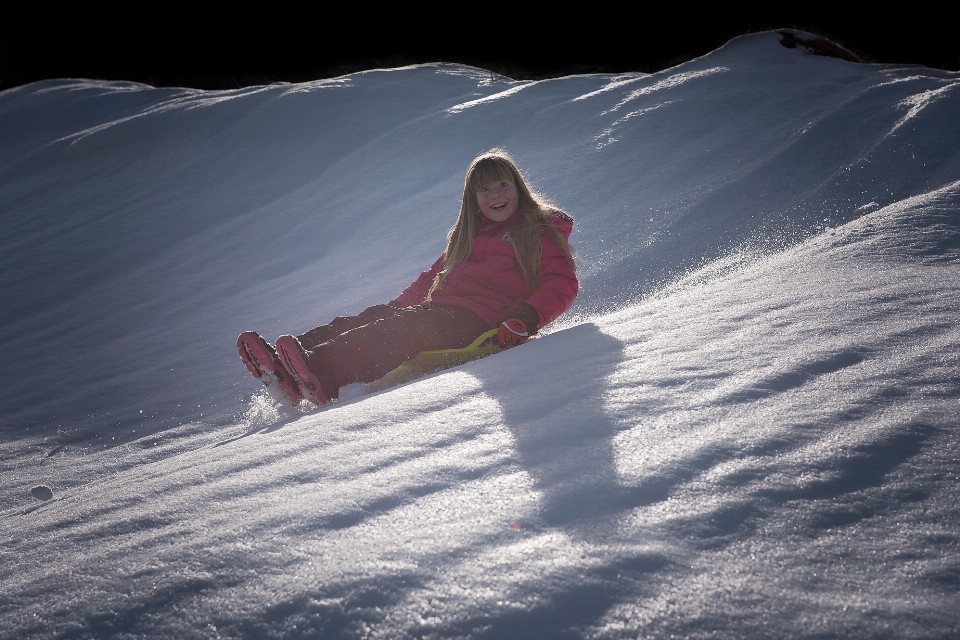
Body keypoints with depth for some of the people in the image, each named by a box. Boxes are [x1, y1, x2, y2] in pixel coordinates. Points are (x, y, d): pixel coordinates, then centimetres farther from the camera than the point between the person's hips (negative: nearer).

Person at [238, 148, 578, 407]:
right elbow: (435, 275, 33)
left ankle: (322, 373, -58)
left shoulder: (538, 231, 8)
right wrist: (397, 305, 19)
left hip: (480, 322, -7)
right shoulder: (467, 235, 28)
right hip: (441, 310, 7)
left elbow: (563, 283, -4)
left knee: (406, 327, -33)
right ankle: (282, 367, -38)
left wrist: (526, 319, -21)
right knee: (378, 316, -18)